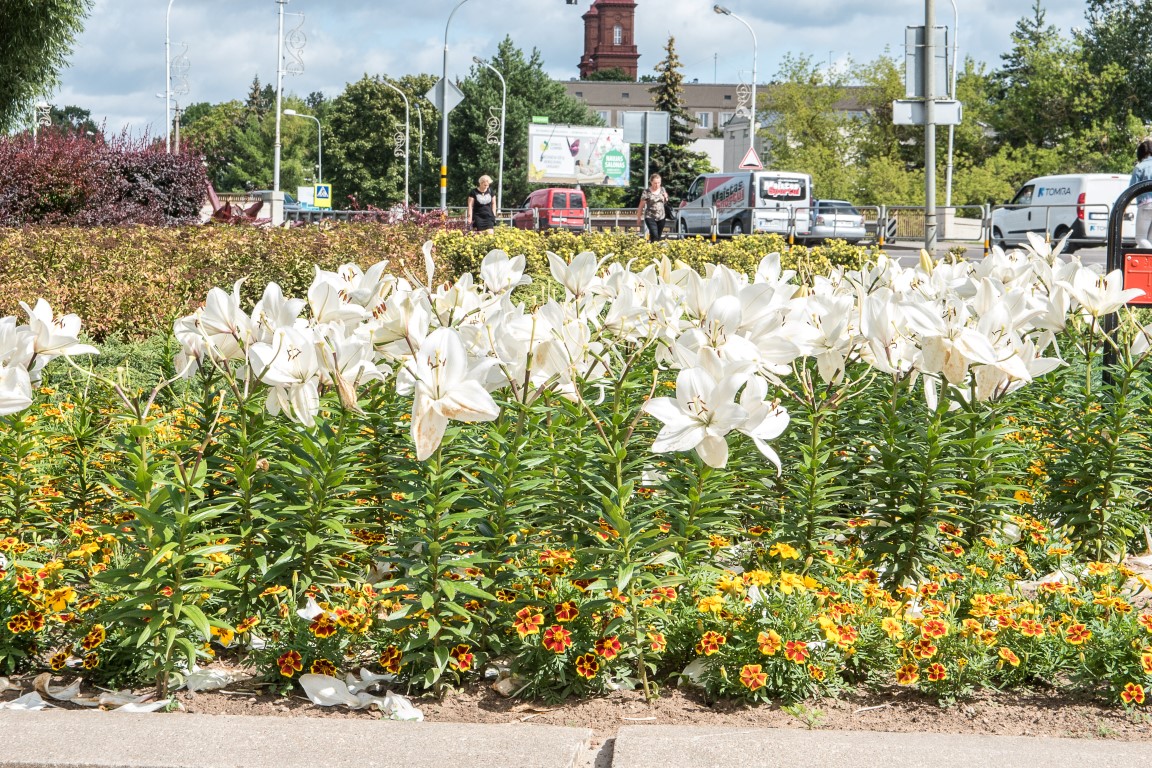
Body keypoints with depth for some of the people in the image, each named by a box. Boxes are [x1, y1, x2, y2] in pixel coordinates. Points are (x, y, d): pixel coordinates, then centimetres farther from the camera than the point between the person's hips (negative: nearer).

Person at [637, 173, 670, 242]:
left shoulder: (663, 190, 8)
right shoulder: (646, 192, -6)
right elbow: (641, 206, -1)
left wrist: (666, 197, 1)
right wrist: (638, 219, 0)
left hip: (661, 218, 5)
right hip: (650, 218, -5)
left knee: (658, 237, 7)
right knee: (654, 236, -18)